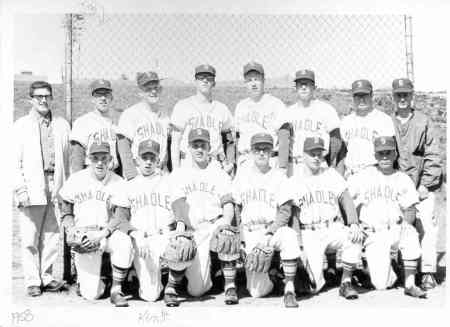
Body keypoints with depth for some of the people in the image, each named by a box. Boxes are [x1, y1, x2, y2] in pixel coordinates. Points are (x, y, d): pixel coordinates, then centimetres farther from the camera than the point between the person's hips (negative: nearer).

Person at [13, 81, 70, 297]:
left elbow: (67, 157, 13)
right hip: (32, 188, -2)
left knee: (52, 236, 5)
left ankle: (46, 277, 16)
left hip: (56, 186, 2)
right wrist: (20, 188, -7)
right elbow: (14, 161, 2)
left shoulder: (62, 125, 14)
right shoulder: (21, 126, 7)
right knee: (30, 238, 0)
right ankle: (32, 281, 9)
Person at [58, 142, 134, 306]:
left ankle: (116, 291, -20)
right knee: (92, 293, -13)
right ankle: (83, 276, 25)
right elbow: (65, 205, 14)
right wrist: (70, 228, -3)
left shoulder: (118, 183, -2)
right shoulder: (76, 179, 2)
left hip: (108, 232, 0)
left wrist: (102, 234, -22)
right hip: (83, 237, 0)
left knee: (124, 242, -38)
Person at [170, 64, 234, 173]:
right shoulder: (182, 106, 6)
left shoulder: (222, 108, 15)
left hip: (216, 167, 2)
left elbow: (230, 141, 20)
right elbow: (175, 141, 2)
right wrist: (176, 170, -6)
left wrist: (230, 163, 5)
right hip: (189, 166, -2)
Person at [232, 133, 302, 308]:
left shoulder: (280, 177, 7)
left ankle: (289, 289, -28)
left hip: (274, 229, -1)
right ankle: (267, 275, 23)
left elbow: (285, 211, -1)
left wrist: (270, 232, -17)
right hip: (249, 234, 1)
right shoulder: (241, 176, 13)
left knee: (289, 236, -38)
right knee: (257, 292, -12)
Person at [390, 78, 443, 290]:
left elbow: (433, 157, 2)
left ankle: (428, 273, -1)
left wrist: (425, 185, -6)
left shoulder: (423, 123, 4)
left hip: (423, 186, -1)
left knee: (426, 226, -7)